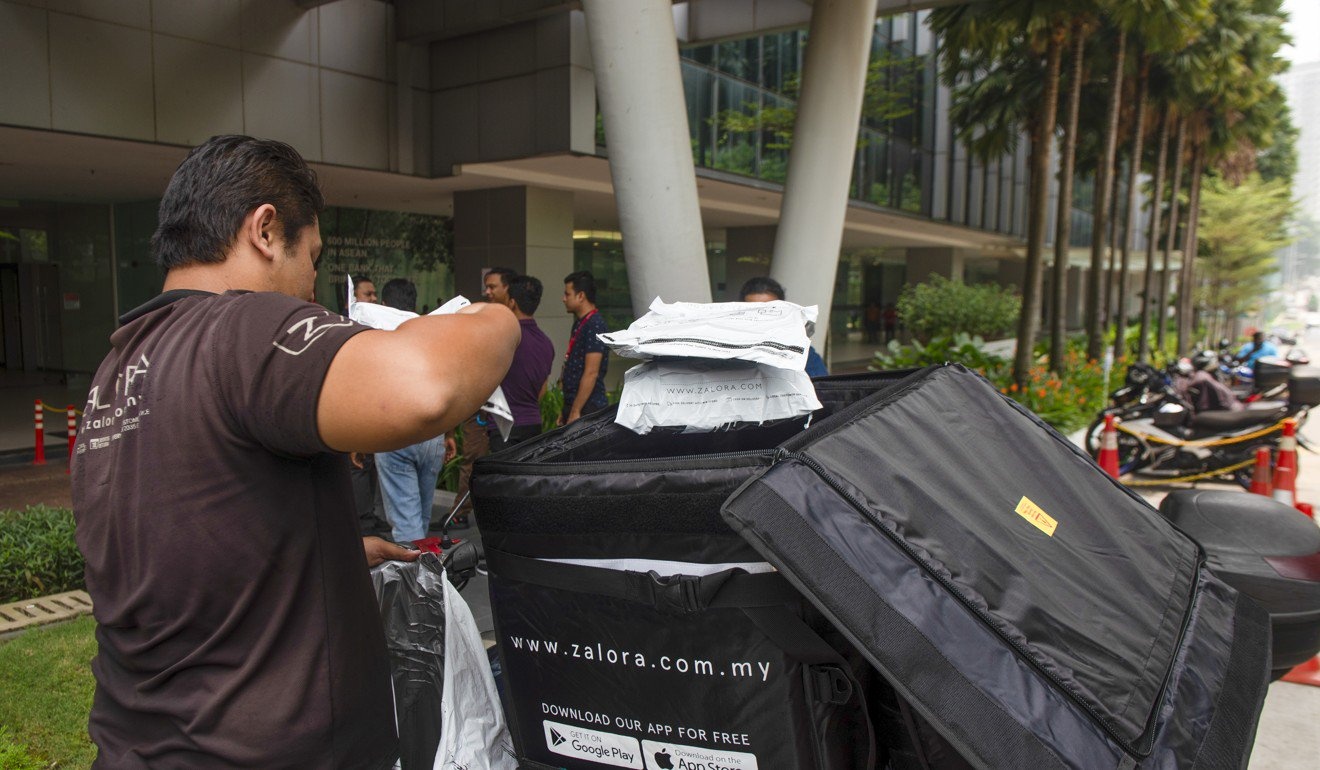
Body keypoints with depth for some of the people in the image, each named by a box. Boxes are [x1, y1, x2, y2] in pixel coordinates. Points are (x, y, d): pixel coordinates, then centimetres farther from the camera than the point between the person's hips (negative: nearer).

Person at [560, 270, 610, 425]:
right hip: (573, 406, 9)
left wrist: (575, 412, -20)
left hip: (587, 409, -9)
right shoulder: (579, 324, 15)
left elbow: (591, 373, -19)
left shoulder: (594, 326, -14)